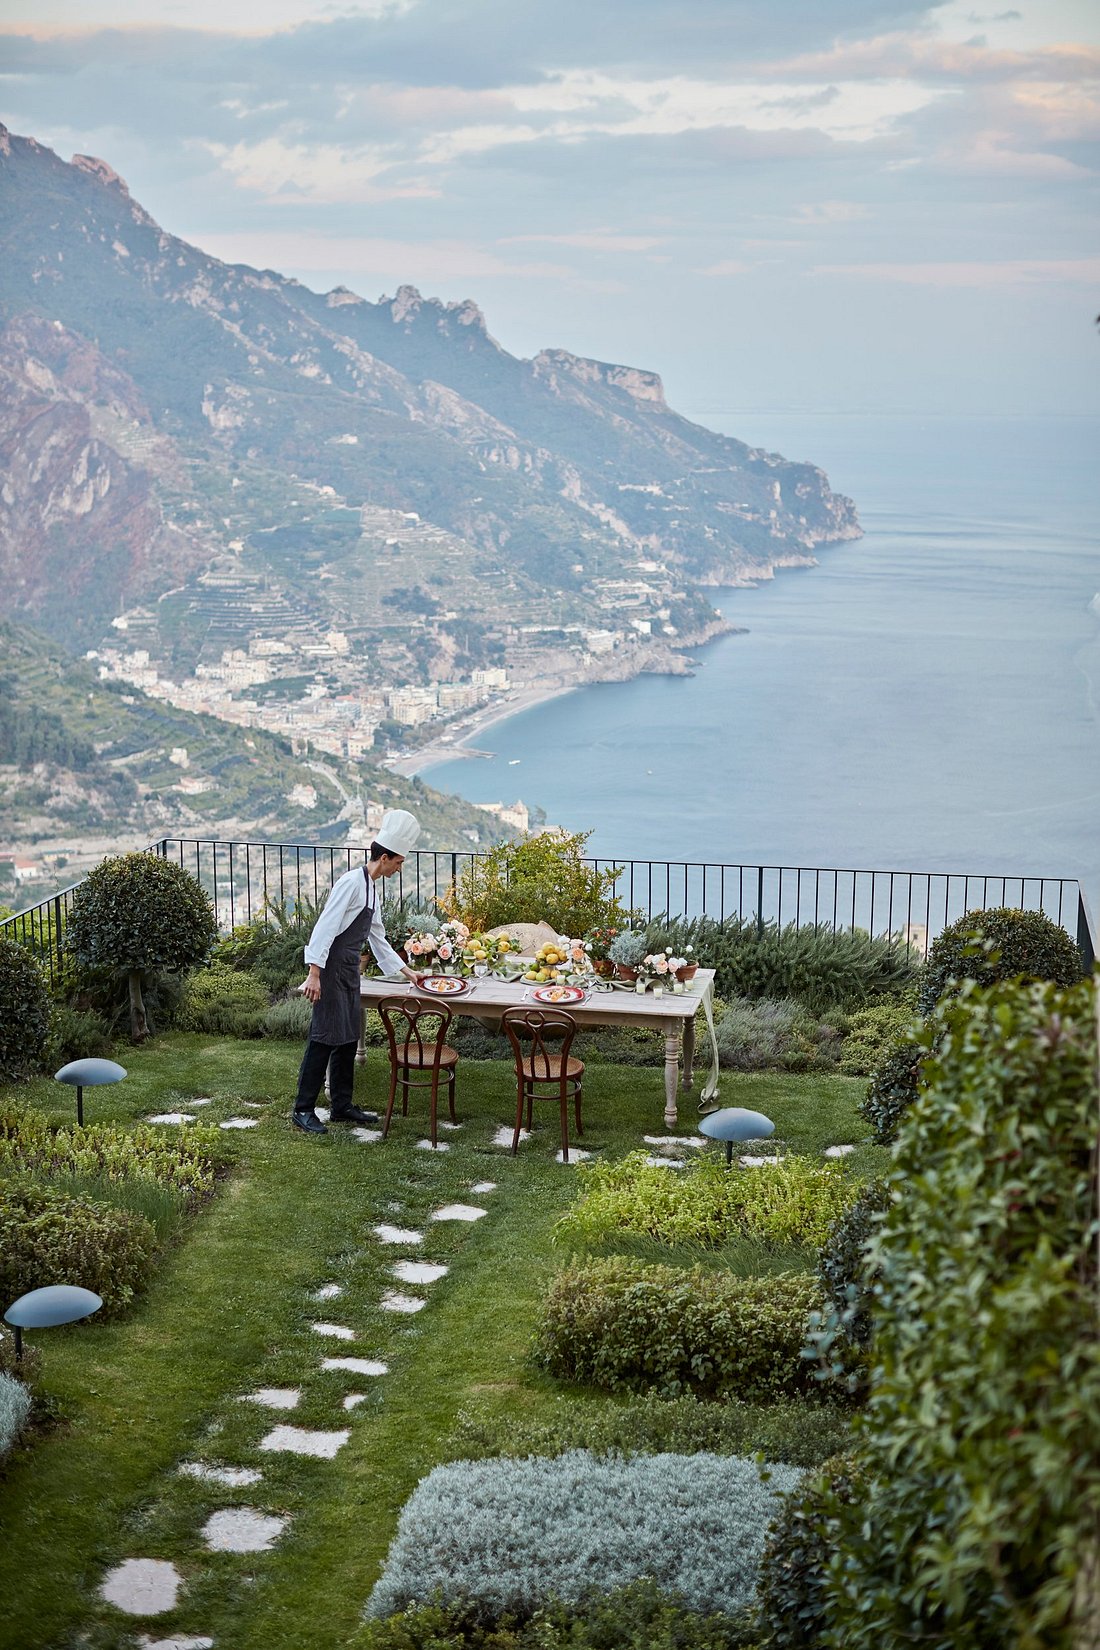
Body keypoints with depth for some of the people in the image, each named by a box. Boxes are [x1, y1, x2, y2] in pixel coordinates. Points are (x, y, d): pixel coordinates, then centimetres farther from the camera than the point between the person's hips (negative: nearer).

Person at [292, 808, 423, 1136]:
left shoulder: (373, 888, 14)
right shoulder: (352, 882, -16)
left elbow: (377, 937, 23)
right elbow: (325, 928, -20)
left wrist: (406, 970, 24)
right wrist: (314, 974, -24)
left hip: (350, 972, 10)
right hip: (332, 970, -10)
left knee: (348, 1038, 12)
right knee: (324, 1038, -7)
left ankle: (342, 1106, 21)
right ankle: (303, 1110, -1)